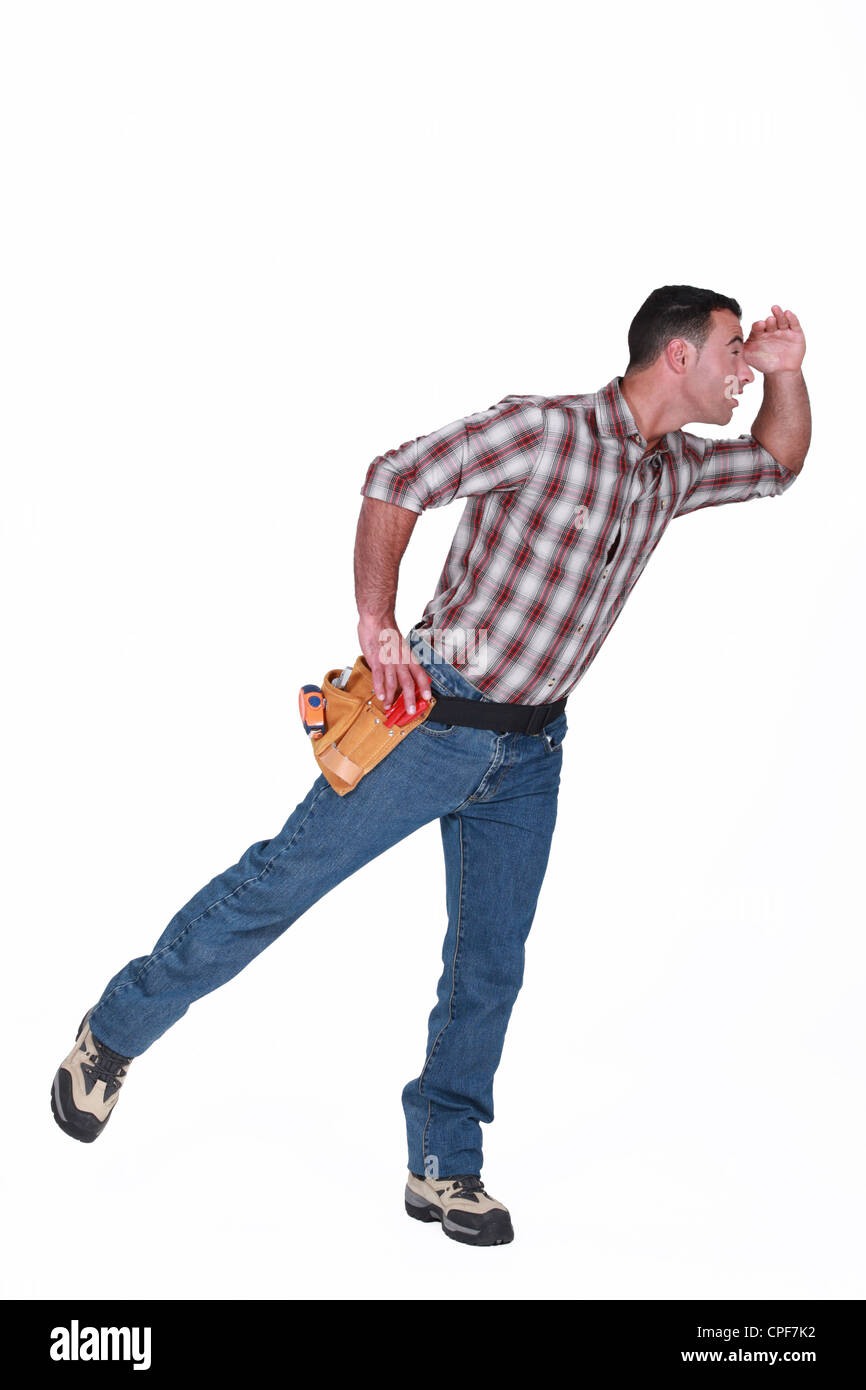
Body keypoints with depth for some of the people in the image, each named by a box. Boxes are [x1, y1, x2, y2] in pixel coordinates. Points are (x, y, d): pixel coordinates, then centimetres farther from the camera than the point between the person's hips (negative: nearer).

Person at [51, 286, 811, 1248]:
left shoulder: (675, 470, 8)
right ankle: (113, 1033, 17)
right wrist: (376, 624, -17)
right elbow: (397, 479, -15)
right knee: (283, 879, -1)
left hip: (532, 748, 7)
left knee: (490, 967, 9)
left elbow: (777, 465, 25)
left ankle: (443, 1168, 22)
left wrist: (785, 373, 7)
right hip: (437, 720, -7)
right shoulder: (545, 429, -15)